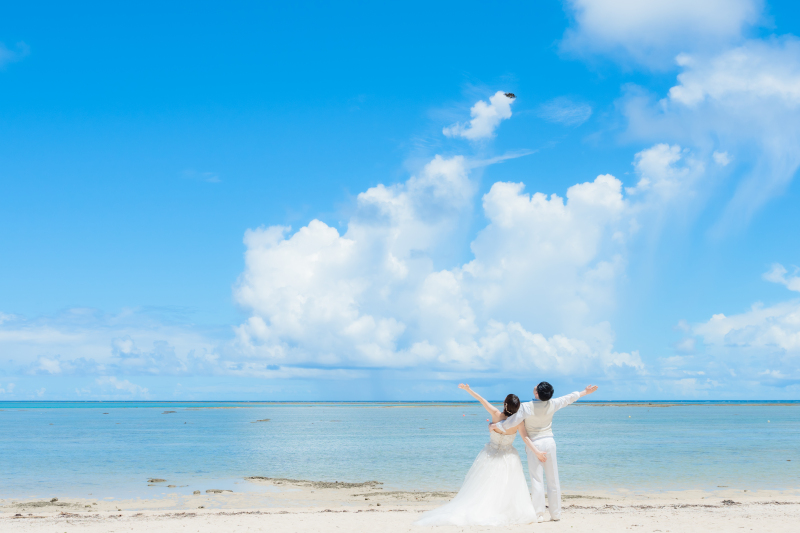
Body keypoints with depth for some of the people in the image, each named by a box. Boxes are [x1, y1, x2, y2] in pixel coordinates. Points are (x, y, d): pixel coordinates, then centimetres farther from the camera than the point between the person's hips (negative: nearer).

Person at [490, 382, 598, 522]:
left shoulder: (526, 407, -16)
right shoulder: (552, 404, -4)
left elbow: (512, 421, -14)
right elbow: (570, 398, 12)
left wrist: (494, 425, 0)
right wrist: (585, 392, 28)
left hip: (534, 444, -3)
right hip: (549, 442, 3)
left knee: (537, 480, -1)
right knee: (553, 479, 9)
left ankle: (538, 514, -2)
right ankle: (555, 513, 15)